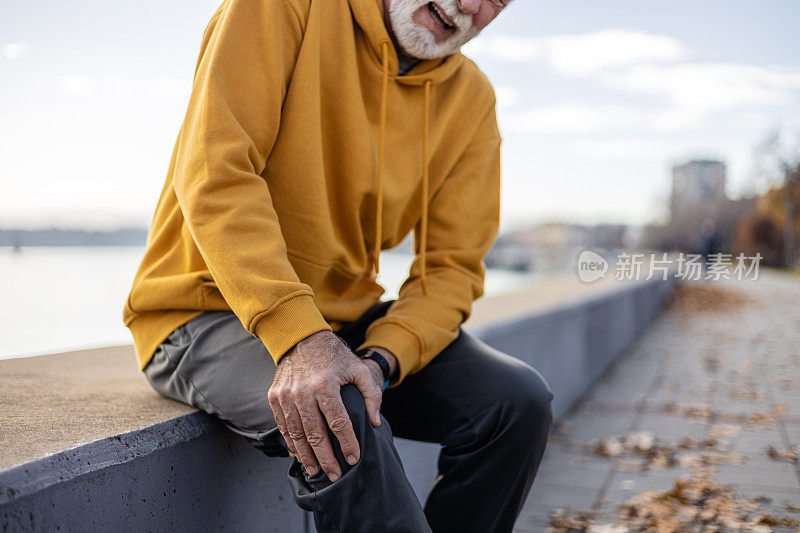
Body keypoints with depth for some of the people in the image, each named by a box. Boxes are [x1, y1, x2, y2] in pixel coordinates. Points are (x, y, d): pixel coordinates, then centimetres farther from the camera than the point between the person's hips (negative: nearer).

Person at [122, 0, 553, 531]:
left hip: (345, 316, 5)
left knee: (519, 400, -14)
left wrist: (379, 359, -22)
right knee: (346, 418, -34)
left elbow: (452, 267, -2)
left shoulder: (472, 99, 2)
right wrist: (298, 336, -34)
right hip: (210, 310, -5)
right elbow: (215, 175, -23)